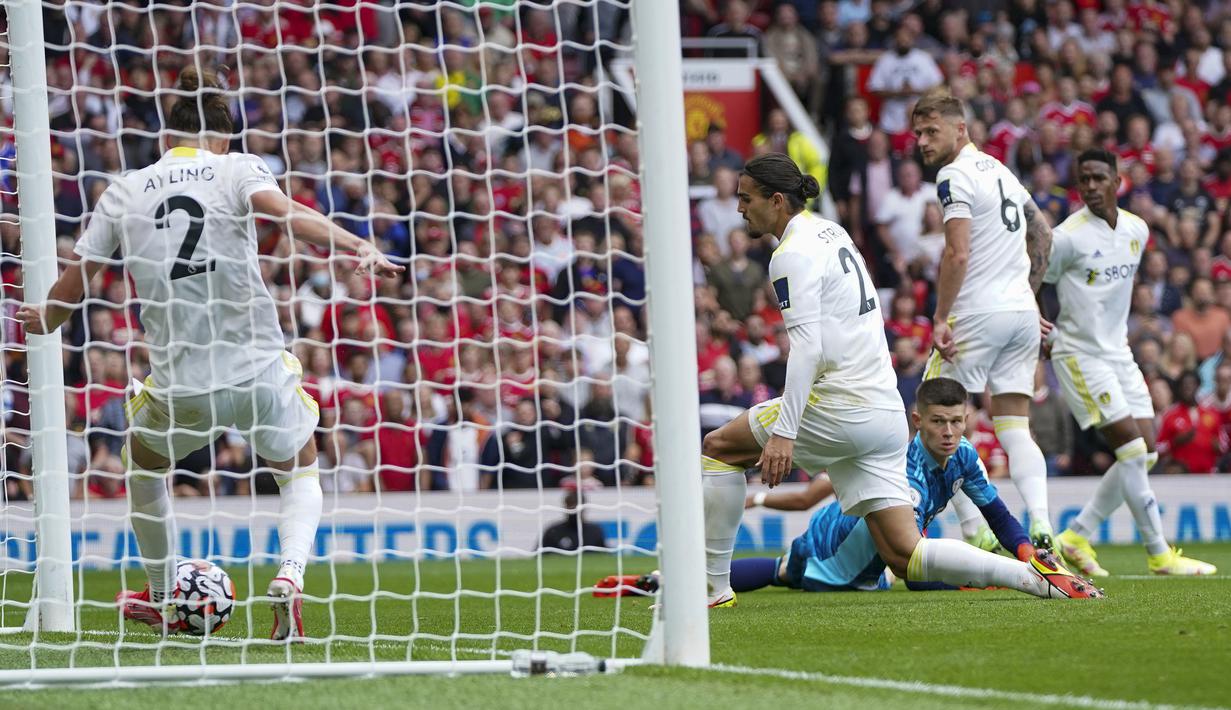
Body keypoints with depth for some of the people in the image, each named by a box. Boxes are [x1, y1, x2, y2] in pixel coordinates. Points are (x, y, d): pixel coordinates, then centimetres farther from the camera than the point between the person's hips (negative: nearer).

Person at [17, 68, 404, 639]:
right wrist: (358, 248, -29)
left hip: (179, 388, 1)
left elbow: (72, 286, 11)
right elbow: (286, 213, -21)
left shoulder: (123, 193, 7)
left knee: (141, 457, 33)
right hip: (258, 373, -1)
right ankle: (290, 574, -1)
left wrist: (42, 320, 32)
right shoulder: (235, 169, 0)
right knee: (301, 470, 26)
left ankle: (162, 601, 39)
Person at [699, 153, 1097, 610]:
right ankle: (1037, 575, -7)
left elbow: (806, 347, -20)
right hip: (886, 413, 9)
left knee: (718, 447, 8)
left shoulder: (793, 255, -10)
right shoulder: (832, 233, 19)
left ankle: (712, 585, 5)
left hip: (842, 409, -9)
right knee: (904, 557, 5)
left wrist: (783, 432, -25)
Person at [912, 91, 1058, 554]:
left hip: (978, 313, -8)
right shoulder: (1000, 170, 18)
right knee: (1015, 426, 6)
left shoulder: (954, 175, -9)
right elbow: (1043, 235, 27)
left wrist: (940, 318, -14)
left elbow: (957, 255, -18)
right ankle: (1040, 527, -10)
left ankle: (976, 532, -7)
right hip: (1023, 313, 8)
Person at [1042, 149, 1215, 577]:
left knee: (1145, 456, 2)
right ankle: (1159, 554, -7)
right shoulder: (1067, 236, -14)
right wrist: (1046, 335, -8)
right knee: (1133, 451, -14)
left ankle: (1076, 537, 12)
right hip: (1079, 355, -7)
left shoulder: (1137, 231, 5)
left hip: (1118, 352, 7)